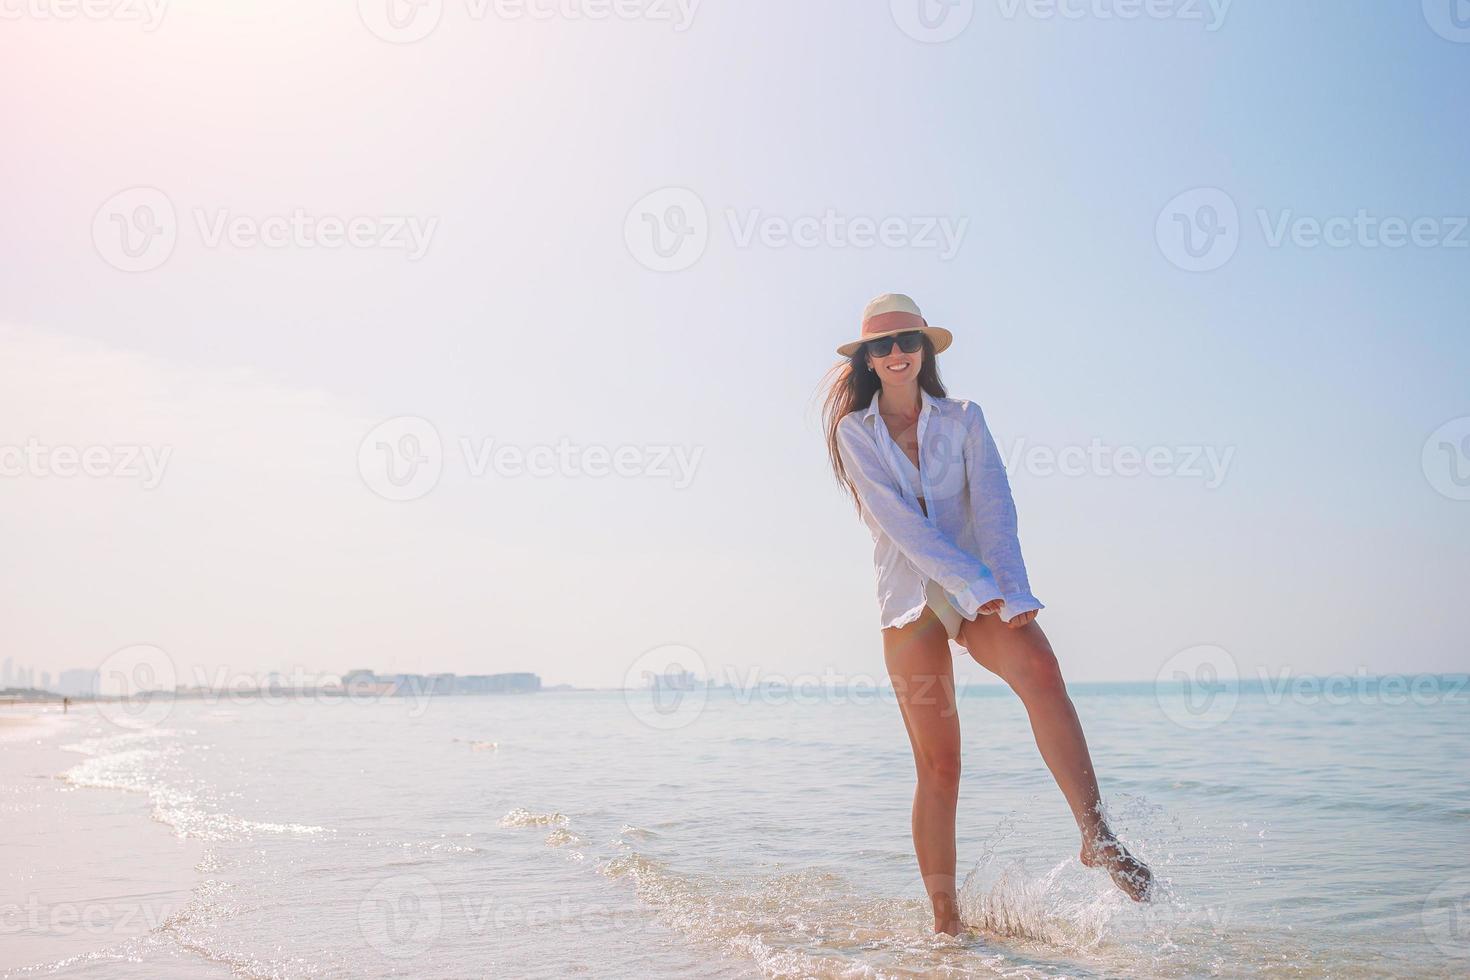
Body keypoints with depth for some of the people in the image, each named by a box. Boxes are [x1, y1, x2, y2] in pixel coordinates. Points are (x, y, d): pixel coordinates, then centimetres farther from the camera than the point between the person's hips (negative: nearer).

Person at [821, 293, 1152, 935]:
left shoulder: (963, 419, 9)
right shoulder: (855, 432, 4)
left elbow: (994, 507, -4)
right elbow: (899, 521, -9)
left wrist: (1012, 594, -21)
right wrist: (979, 585, -19)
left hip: (983, 591, 1)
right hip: (910, 598, -1)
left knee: (1040, 669, -31)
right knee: (938, 766, -4)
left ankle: (1097, 837, -31)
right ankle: (945, 919, 7)